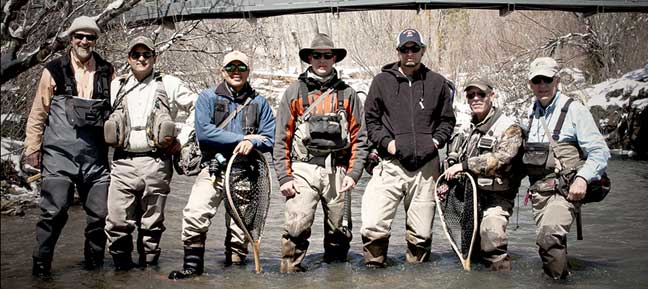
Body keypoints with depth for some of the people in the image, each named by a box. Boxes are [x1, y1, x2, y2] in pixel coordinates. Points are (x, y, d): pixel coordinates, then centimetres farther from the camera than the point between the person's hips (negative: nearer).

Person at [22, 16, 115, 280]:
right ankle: (41, 265, 9)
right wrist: (32, 151, 4)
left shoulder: (107, 72, 10)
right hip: (59, 156, -2)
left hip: (96, 157, 3)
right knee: (54, 211, -7)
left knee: (99, 213, 5)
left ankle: (94, 263, 23)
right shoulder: (54, 71, 4)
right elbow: (38, 114, 7)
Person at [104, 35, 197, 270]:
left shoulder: (169, 85, 8)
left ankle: (149, 264, 17)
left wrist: (182, 139, 6)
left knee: (152, 222, 5)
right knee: (117, 221, -7)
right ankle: (121, 263, 10)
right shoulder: (116, 86, 15)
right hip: (123, 163, 2)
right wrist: (112, 141, 14)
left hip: (156, 164, -1)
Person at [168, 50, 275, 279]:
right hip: (214, 169, -2)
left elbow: (270, 139, 4)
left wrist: (252, 143, -19)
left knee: (240, 227, 4)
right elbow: (203, 132, -9)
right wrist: (242, 138, -11)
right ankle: (193, 265, -11)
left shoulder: (259, 103, 12)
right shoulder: (208, 98, 7)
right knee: (194, 213, -21)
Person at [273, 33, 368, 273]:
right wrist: (284, 176, -5)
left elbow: (359, 138, 8)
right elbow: (282, 138, 3)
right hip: (303, 169, -2)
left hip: (337, 171, 2)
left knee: (337, 230, 10)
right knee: (297, 226, -15)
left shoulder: (347, 94, 10)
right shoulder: (294, 92, 7)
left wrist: (353, 174, -2)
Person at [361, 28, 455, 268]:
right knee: (373, 226, -13)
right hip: (391, 165, -2)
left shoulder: (437, 83, 11)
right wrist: (385, 141, -4)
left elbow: (447, 120, 19)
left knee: (422, 232, 7)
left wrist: (437, 140, 2)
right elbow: (370, 119, 10)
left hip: (426, 166, 2)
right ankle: (374, 266, 7)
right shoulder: (382, 81, 7)